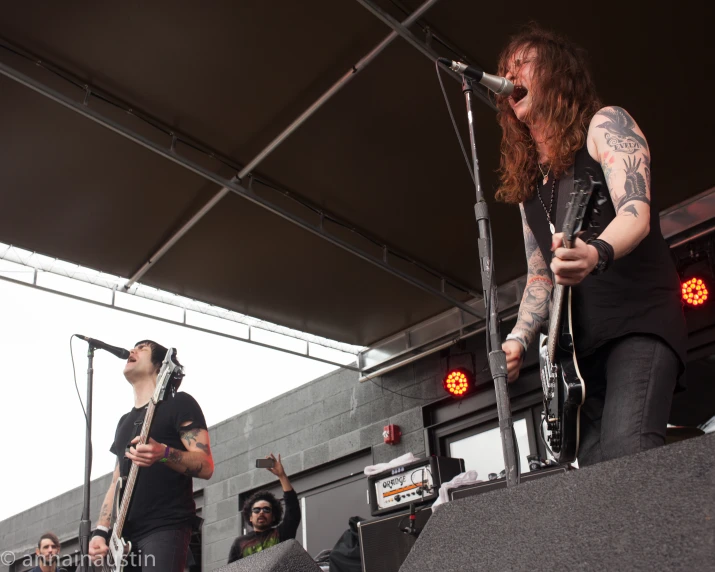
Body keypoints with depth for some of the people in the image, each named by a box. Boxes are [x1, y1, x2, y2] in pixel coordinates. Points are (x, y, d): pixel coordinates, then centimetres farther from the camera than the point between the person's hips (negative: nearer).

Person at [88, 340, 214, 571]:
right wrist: (101, 530, 8)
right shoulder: (125, 421, 23)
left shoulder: (179, 403, 0)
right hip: (126, 532, 7)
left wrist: (164, 453, -28)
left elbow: (206, 466, -9)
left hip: (166, 527, -7)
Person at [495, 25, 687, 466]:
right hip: (578, 343, 7)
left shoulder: (604, 125, 4)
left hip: (639, 320, -6)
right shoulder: (528, 182, 22)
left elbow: (636, 214, -13)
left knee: (628, 459, -26)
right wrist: (519, 340, 4)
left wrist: (594, 253, -35)